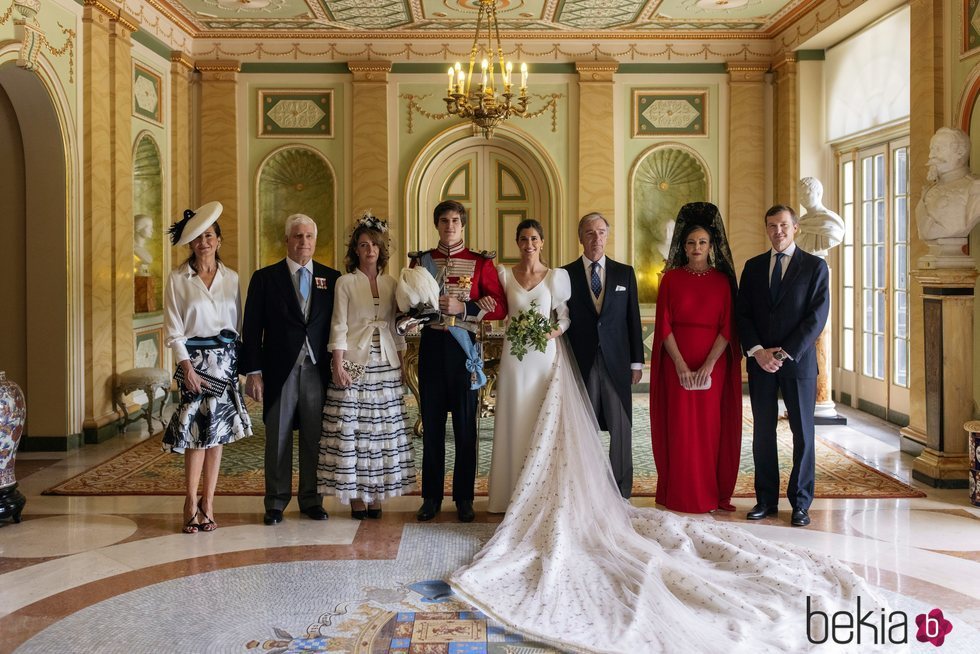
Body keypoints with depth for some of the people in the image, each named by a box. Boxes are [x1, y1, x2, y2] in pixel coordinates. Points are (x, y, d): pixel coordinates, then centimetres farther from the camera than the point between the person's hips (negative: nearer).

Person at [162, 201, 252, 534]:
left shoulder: (231, 278, 9)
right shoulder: (178, 279, 0)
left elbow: (238, 323, 10)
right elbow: (173, 329, -2)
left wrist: (242, 364, 3)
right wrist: (186, 366, -11)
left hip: (225, 359, 3)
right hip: (194, 358, -3)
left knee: (218, 433, 4)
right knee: (198, 432, -8)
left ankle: (207, 505, 12)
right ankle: (192, 505, 4)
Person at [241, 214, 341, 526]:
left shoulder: (332, 278, 7)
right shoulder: (265, 278, 3)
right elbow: (252, 329, 1)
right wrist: (253, 372, -5)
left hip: (318, 370, 1)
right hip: (280, 370, -1)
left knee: (315, 438, 7)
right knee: (278, 438, 6)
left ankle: (311, 500, 20)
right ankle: (276, 503, 17)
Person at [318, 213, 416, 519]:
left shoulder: (391, 283, 11)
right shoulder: (345, 282, 0)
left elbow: (397, 327, 13)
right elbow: (339, 326, -4)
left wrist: (402, 363, 8)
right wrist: (338, 366, -12)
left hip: (385, 365, 4)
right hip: (354, 362, -4)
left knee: (382, 428, 4)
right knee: (351, 427, -2)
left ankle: (375, 494, 13)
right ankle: (355, 497, 7)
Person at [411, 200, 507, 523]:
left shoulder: (480, 262, 4)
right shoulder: (421, 260, 11)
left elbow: (500, 307, -2)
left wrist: (463, 308, -14)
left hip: (464, 347, -2)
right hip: (431, 345, 2)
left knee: (465, 425, 4)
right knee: (431, 424, 5)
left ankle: (464, 498, 14)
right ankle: (431, 497, 16)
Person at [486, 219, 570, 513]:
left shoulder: (557, 276, 2)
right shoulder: (504, 274, 5)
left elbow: (565, 315, 4)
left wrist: (554, 332, -13)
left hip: (545, 354, 0)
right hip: (515, 355, 1)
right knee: (515, 420, 3)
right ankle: (513, 493, 13)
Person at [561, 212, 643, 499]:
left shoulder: (624, 273, 9)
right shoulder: (566, 274, 4)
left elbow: (633, 319, 8)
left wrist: (637, 362, 4)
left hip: (616, 362, 1)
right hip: (581, 363, -1)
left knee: (621, 427, 3)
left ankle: (621, 491, 13)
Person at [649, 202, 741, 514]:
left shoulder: (722, 280, 5)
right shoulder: (671, 278, 4)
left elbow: (727, 326, -1)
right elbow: (664, 325, -2)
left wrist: (709, 364, -13)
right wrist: (681, 365, -12)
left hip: (713, 363, 1)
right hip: (676, 363, 0)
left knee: (711, 425, 4)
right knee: (679, 426, 1)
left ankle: (712, 493, 15)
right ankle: (680, 495, 10)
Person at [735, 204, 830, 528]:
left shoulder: (815, 266, 1)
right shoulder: (753, 266, 11)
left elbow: (817, 316, -6)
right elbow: (742, 313, 6)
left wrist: (785, 354, -13)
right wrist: (758, 351, -9)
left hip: (798, 360, -3)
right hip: (760, 361, 3)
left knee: (803, 433, 3)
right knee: (762, 432, 6)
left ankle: (800, 503, 12)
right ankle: (766, 499, 15)